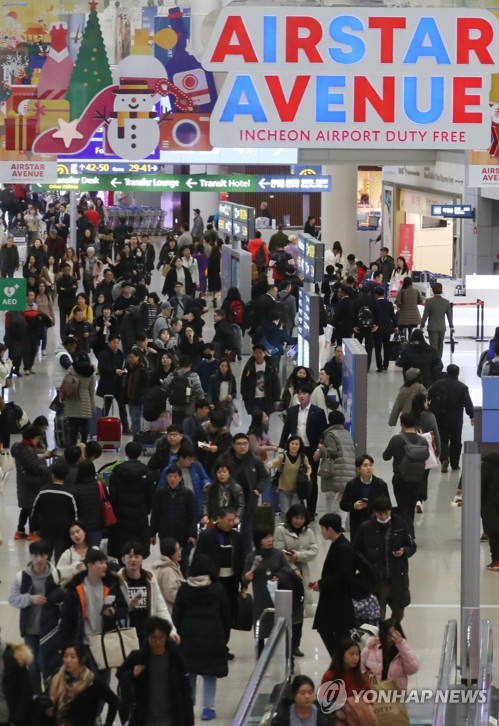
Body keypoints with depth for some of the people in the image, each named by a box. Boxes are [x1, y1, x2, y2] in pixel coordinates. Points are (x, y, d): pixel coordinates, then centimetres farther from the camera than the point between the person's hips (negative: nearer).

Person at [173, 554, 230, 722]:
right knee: (209, 674, 2)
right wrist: (225, 638, 10)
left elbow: (176, 615, 2)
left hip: (189, 636, 1)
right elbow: (226, 616, 2)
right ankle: (208, 708, -1)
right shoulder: (217, 589, -2)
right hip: (213, 637, -1)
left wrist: (178, 634, 9)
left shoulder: (184, 589, 0)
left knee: (189, 672, 11)